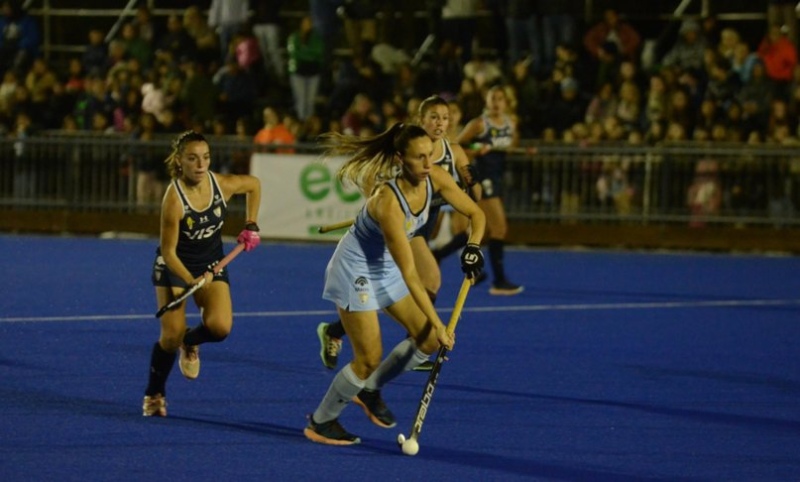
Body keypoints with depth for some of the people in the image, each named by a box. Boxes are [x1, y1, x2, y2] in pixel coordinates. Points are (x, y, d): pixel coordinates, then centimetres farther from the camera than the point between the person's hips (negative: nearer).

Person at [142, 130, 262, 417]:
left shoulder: (223, 185, -17)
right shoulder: (174, 198, -29)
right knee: (171, 336, -12)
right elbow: (168, 251, -23)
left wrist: (251, 227, 3)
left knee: (220, 327, -20)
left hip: (211, 263, 3)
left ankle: (190, 344, 17)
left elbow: (254, 184, 7)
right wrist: (190, 281, -36)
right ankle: (154, 395, 15)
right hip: (174, 265, -3)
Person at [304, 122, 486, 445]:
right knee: (369, 359, -8)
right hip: (356, 269, -8)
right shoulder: (389, 201, -36)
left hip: (387, 267, 8)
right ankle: (319, 423, 12)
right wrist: (437, 323, -32)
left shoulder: (435, 179, -16)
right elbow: (409, 274, -34)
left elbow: (475, 214, -1)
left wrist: (473, 248, -21)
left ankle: (370, 390, 22)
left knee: (428, 340, 1)